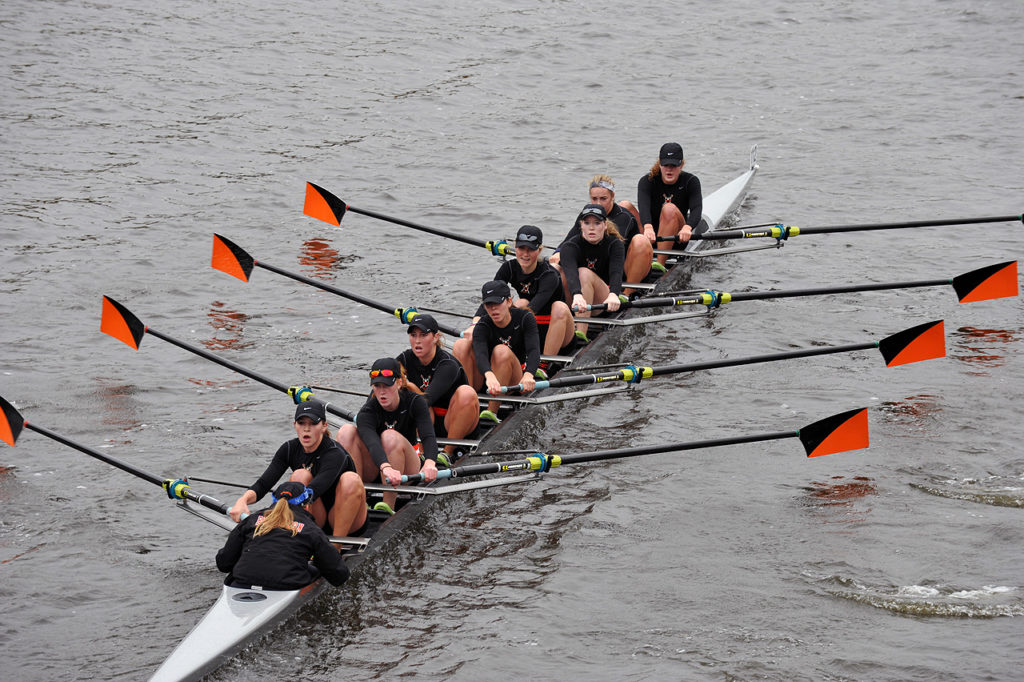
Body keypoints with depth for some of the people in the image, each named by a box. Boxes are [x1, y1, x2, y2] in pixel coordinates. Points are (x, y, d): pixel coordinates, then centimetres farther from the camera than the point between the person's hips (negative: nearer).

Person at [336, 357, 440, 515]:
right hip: (375, 471, 1)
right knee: (347, 431, -25)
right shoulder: (366, 413, -16)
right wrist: (386, 468, -60)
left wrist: (429, 463, -51)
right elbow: (372, 443, -37)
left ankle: (389, 506, -34)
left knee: (391, 437, -33)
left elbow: (428, 436, -27)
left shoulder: (414, 402, -11)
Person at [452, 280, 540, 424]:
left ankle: (491, 412, -33)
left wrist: (528, 375, -49)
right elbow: (480, 354, -33)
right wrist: (490, 376, -57)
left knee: (501, 351, -33)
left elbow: (534, 350, -26)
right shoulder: (482, 327, -12)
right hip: (485, 377, 1)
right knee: (461, 344, -23)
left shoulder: (525, 318, -10)